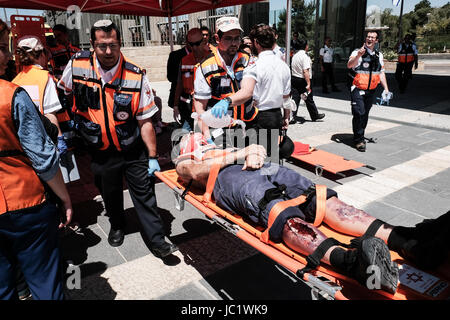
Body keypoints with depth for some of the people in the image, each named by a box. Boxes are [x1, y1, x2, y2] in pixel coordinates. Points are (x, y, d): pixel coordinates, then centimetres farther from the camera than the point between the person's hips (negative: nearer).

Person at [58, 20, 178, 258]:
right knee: (110, 195, 19)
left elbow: (145, 120, -11)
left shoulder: (136, 76, -14)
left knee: (144, 193, 3)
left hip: (133, 150, -2)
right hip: (101, 152, 2)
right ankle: (117, 226, 46)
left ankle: (157, 240, 16)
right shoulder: (77, 66, -9)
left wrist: (153, 156, -11)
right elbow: (63, 95, 12)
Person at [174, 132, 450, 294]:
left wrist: (253, 152, 4)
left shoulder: (225, 151, 44)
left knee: (325, 200, -19)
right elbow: (195, 171, 2)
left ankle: (404, 241, -34)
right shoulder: (186, 164, 29)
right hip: (239, 183, -5)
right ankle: (350, 261, -59)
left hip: (269, 171, 5)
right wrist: (239, 155, 5)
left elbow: (259, 148, 29)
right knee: (289, 220, -34)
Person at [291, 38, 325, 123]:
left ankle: (292, 117, 0)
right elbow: (306, 71, -22)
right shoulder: (305, 56, -15)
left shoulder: (295, 56, 8)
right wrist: (308, 84, -23)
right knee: (309, 99, 7)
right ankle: (315, 115, 24)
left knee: (295, 99, 6)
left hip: (294, 79, 6)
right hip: (302, 80, -6)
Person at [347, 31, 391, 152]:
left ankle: (360, 136, 27)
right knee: (359, 114, -13)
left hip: (371, 91, 6)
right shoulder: (357, 52, -5)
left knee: (365, 115, 12)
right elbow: (349, 65, -24)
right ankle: (358, 140, -5)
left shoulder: (379, 55, 14)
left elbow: (381, 73, 18)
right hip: (358, 90, -6)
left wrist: (386, 88, 12)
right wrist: (359, 55, -41)